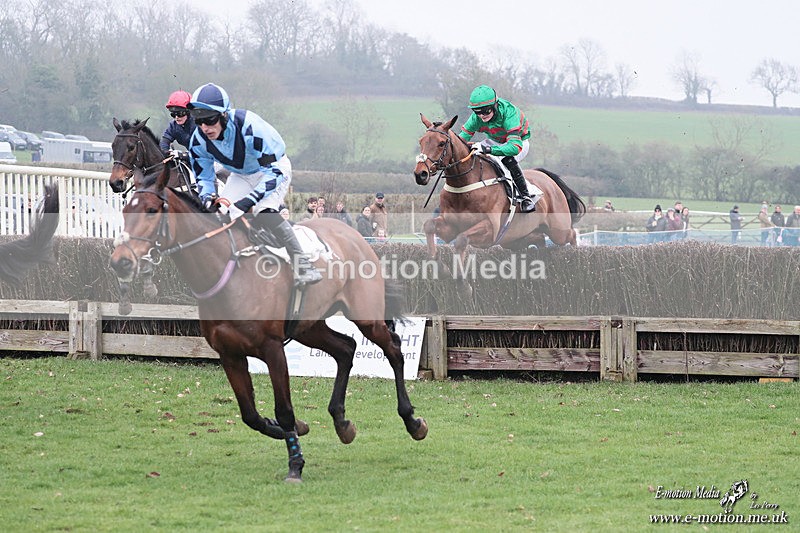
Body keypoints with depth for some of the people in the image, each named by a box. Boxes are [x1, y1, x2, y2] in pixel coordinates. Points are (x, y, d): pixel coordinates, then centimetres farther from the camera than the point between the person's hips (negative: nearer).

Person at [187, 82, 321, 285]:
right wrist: (208, 199, -30)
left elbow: (273, 171, -35)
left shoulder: (249, 126, -39)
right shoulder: (198, 141, -21)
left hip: (274, 166, -6)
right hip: (241, 175, 6)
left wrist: (249, 201, -45)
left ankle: (301, 263, -23)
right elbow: (203, 178, -6)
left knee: (264, 211, -30)